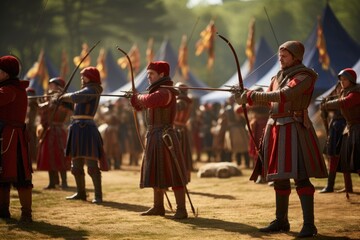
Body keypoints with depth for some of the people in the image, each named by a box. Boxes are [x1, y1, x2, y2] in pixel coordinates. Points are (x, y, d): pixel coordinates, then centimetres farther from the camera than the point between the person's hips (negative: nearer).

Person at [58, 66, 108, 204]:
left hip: (86, 129, -10)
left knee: (92, 165, -11)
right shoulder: (87, 90, 20)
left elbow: (75, 97, -24)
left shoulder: (91, 90, -11)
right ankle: (81, 193, 23)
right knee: (76, 165, 14)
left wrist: (64, 96, -6)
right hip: (78, 129, 10)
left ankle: (98, 195, -11)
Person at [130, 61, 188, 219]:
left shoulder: (165, 92, -16)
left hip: (164, 138, -10)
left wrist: (139, 97, -14)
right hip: (154, 138, 10)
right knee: (156, 173, 16)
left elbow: (149, 101, -35)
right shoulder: (157, 92, 15)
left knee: (172, 173, -9)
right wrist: (134, 98, 5)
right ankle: (158, 207, 25)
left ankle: (181, 209, -7)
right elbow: (140, 105, 25)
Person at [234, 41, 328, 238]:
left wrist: (253, 96, -22)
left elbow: (285, 95, -22)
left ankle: (309, 225, -15)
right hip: (276, 129, 8)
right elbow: (268, 98, 11)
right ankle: (281, 221, 23)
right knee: (279, 177, 13)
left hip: (294, 130, -8)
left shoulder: (304, 76, -9)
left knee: (300, 176, -14)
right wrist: (249, 95, -9)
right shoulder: (279, 77, 16)